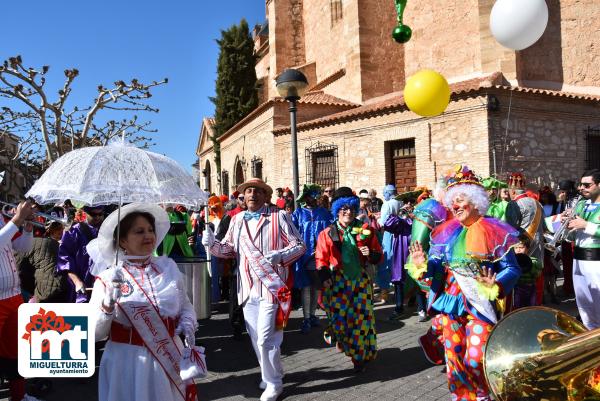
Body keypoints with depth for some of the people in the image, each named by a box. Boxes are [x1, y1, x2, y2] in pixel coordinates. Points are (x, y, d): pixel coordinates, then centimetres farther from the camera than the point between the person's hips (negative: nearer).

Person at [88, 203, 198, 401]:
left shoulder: (168, 266, 1)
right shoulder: (108, 278, -6)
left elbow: (185, 305, 10)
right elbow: (94, 334, -8)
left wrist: (187, 323, -9)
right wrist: (108, 302, -23)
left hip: (170, 360, 3)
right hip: (127, 363, -2)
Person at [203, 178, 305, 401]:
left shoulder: (279, 217, -4)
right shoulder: (237, 220, 11)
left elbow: (299, 246, -4)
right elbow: (229, 249, 13)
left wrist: (280, 255, -22)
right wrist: (212, 243, -7)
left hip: (271, 286, -5)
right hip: (248, 288, 6)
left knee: (265, 338, -6)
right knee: (256, 338, 16)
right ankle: (270, 375, 38)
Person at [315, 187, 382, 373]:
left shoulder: (365, 232, 5)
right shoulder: (327, 234, 1)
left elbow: (379, 256, 10)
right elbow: (321, 259, 1)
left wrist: (370, 254, -12)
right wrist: (325, 278, -14)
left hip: (360, 280, 2)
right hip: (338, 281, -1)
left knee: (361, 316, 2)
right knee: (338, 316, -7)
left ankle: (360, 355, 21)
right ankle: (336, 333, 30)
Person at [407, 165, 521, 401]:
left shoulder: (493, 232, -7)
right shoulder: (447, 232, 7)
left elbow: (512, 269, -8)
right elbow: (438, 263, 6)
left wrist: (495, 285, -27)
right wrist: (423, 265, -16)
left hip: (480, 303, -4)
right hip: (449, 302, 5)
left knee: (476, 359, -3)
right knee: (453, 356, 13)